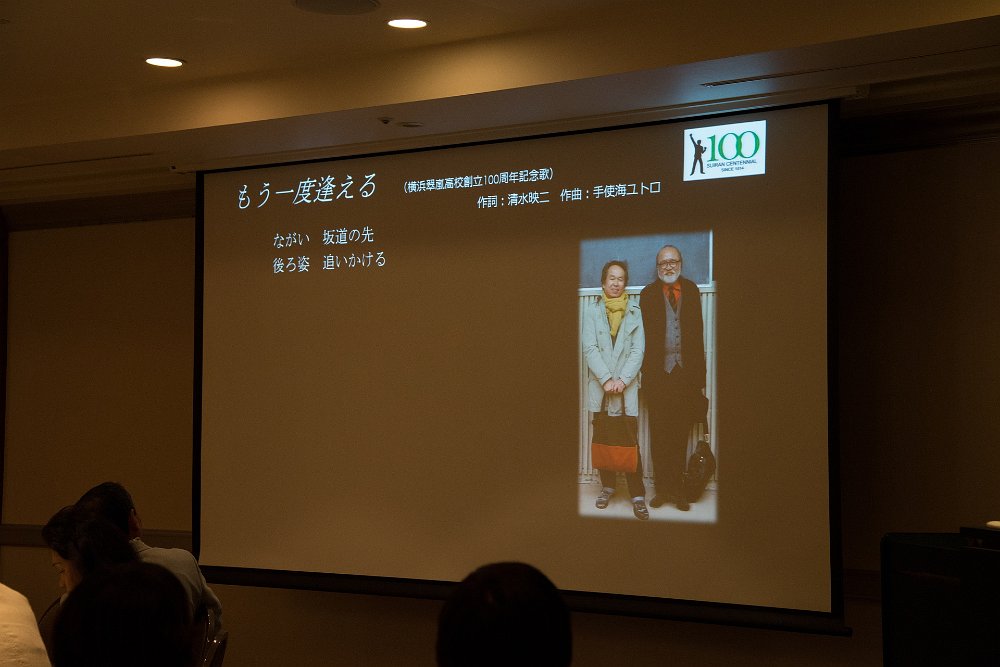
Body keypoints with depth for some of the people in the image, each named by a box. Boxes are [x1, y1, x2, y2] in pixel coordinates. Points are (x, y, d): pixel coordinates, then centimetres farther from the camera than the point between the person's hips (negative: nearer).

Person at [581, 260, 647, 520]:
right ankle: (608, 485, 19)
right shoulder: (592, 311, 7)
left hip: (626, 387, -1)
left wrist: (623, 380, -12)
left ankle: (637, 495, -6)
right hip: (599, 387, 1)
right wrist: (607, 379, -13)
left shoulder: (634, 313, 8)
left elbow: (638, 350, 1)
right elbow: (590, 348, -3)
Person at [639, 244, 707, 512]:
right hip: (658, 374, -1)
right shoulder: (648, 294, 4)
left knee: (681, 435, 5)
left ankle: (677, 488, 12)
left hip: (685, 372, 1)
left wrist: (699, 377, 3)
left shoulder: (691, 290, 9)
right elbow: (645, 335, 0)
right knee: (659, 435, 3)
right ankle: (663, 488, 11)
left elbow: (698, 333, 7)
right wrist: (647, 373, -7)